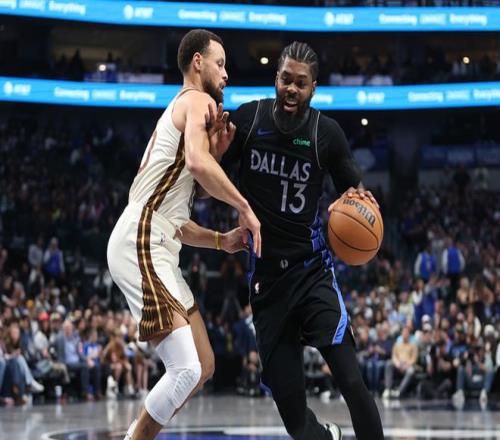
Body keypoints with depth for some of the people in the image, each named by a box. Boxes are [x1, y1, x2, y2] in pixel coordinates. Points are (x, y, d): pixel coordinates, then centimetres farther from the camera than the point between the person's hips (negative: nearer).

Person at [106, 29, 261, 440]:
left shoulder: (183, 109, 28)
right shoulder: (197, 101, -2)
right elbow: (198, 162, -26)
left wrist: (221, 240, 19)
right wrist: (245, 207, -14)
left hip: (157, 250, 11)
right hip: (140, 247, -11)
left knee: (203, 367, 12)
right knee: (186, 370, -18)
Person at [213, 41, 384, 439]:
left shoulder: (327, 133, -7)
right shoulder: (248, 119, -4)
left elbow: (353, 190, 5)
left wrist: (358, 199, -19)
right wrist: (217, 148, -16)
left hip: (312, 268, -2)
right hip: (266, 272, 2)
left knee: (351, 380, -17)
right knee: (287, 399, 4)